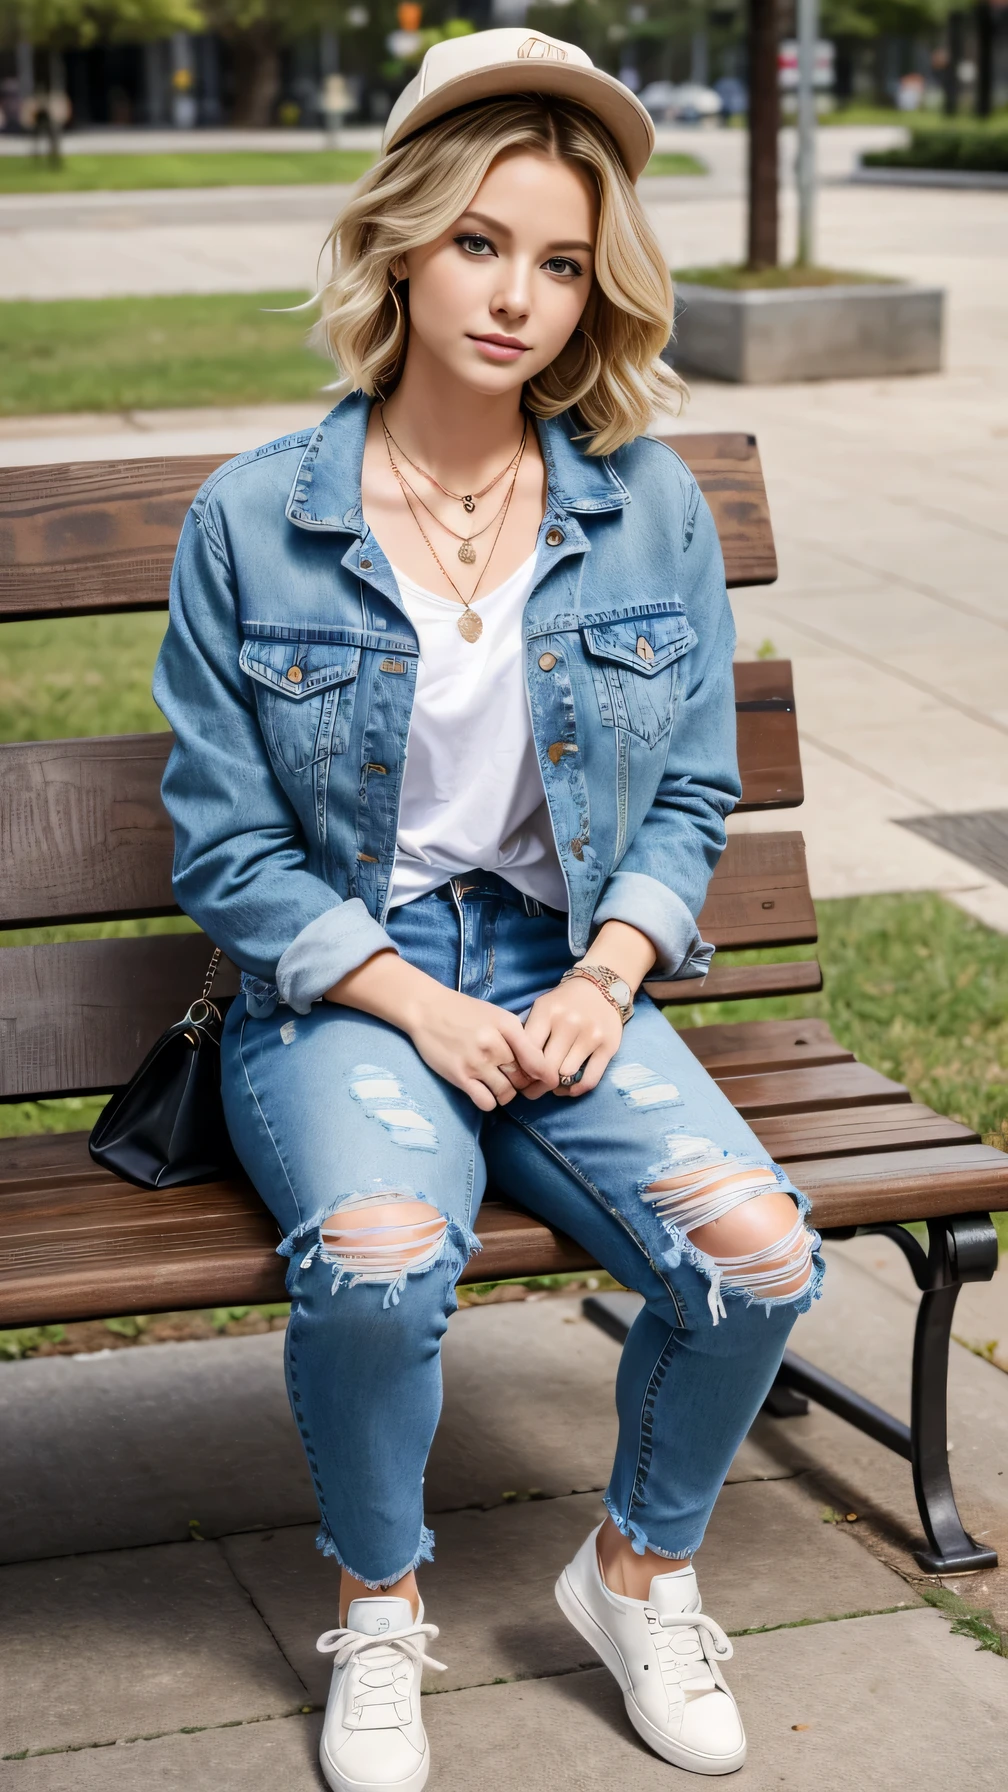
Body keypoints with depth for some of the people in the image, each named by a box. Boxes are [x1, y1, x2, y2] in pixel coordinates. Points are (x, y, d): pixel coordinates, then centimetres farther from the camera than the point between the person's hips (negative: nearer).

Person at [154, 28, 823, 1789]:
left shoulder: (650, 509, 4)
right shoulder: (252, 520, -4)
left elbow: (689, 799, 10)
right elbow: (226, 846, -2)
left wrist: (605, 981, -8)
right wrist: (419, 1006, -13)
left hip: (570, 980, 3)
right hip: (339, 991, -2)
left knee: (757, 1249, -23)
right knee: (377, 1262, -33)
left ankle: (638, 1571, 8)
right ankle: (377, 1610, -2)